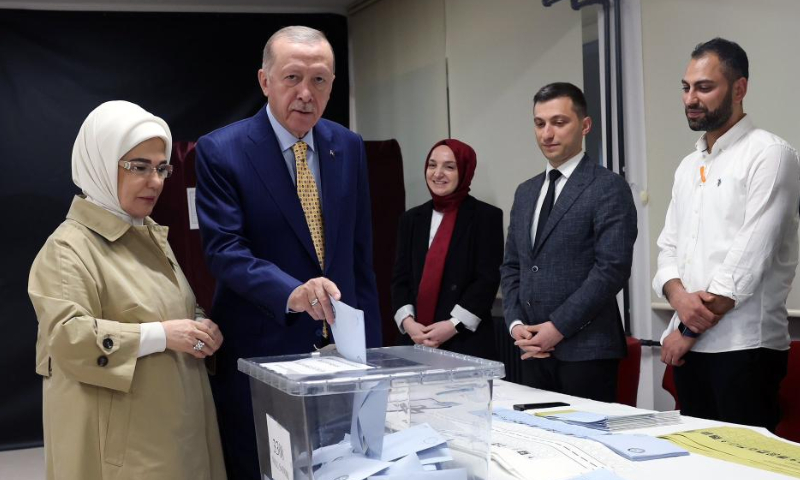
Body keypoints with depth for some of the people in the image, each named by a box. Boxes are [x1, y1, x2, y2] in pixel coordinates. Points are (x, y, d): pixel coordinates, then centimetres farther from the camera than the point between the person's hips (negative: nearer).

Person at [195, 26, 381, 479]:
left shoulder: (348, 147, 6)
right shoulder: (221, 151, -9)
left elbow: (360, 252, 10)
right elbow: (224, 249, -18)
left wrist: (371, 340, 8)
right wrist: (290, 292, -34)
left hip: (339, 343, 4)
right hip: (260, 354, -4)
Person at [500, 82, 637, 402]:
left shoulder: (609, 188, -6)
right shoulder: (526, 192, 16)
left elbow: (612, 268, -14)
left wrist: (557, 327, -15)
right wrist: (515, 322, 1)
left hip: (585, 349, -6)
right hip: (534, 349, 6)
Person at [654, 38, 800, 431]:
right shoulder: (688, 166, 17)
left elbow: (749, 258, -15)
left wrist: (689, 330, -11)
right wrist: (678, 296, -9)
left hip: (744, 348, -7)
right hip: (691, 347, 7)